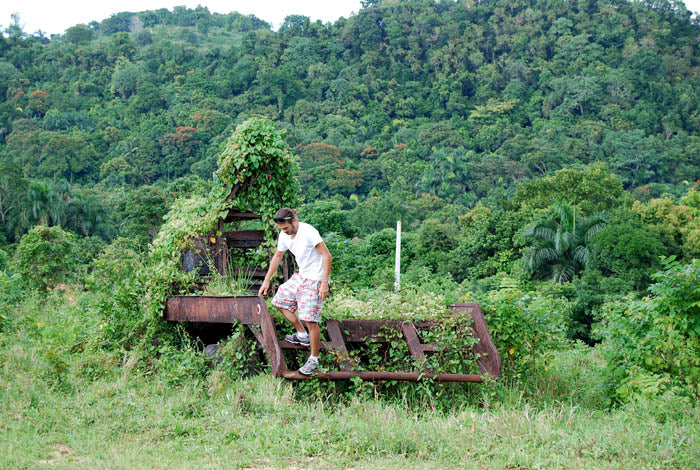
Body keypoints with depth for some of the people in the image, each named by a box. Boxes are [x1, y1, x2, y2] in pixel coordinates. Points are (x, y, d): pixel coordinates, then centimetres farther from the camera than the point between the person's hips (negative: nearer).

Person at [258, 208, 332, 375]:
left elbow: (327, 256, -22)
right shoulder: (284, 235, 1)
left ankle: (313, 359, 0)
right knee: (280, 301, 16)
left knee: (310, 320, -12)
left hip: (315, 280, -9)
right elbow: (277, 256, 18)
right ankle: (302, 336, 26)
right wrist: (266, 281, 19)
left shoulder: (308, 232, -23)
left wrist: (324, 283, -26)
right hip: (300, 276, 9)